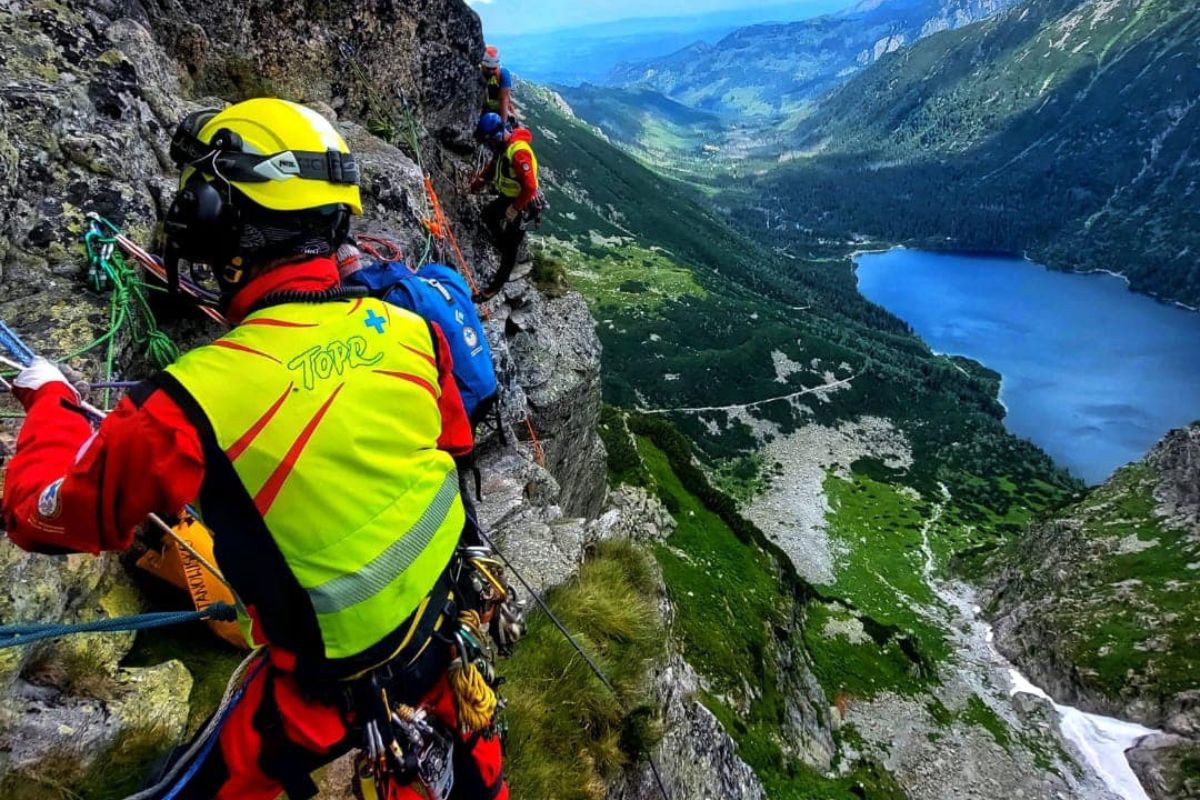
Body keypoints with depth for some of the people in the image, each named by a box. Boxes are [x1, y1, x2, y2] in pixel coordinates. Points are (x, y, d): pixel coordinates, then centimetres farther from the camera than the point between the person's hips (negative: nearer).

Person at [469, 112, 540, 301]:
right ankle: (504, 246, 44)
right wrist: (476, 184, 8)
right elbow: (492, 166, 16)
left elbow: (530, 187, -33)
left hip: (523, 203, -10)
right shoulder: (502, 146, -3)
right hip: (508, 197, 10)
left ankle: (497, 284, 10)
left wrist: (514, 209, -25)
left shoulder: (519, 152, -32)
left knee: (511, 245, 0)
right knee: (488, 215, 30)